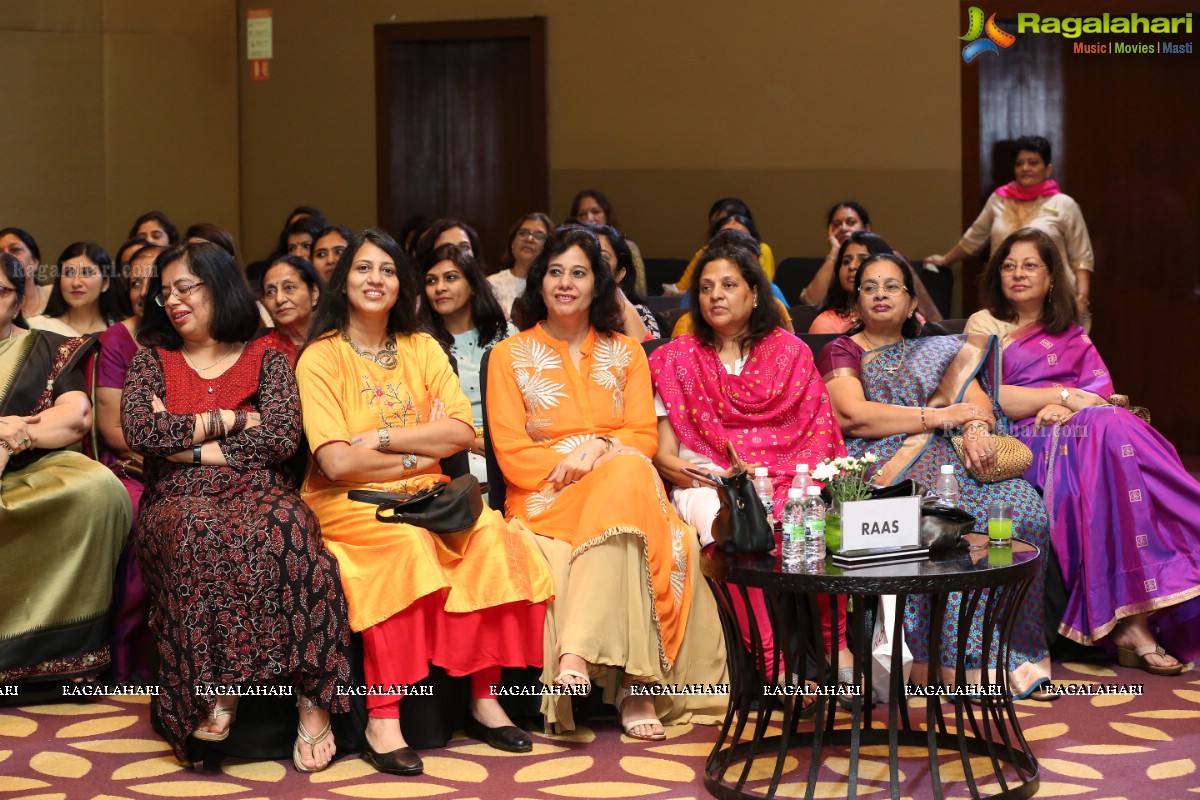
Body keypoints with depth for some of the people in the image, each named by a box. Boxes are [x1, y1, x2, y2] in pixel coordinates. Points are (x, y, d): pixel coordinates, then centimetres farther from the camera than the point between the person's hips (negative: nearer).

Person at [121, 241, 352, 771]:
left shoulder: (266, 358, 15)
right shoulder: (152, 360, 19)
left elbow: (282, 436, -3)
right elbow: (138, 432, -1)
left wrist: (186, 443, -4)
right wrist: (230, 420, 0)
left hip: (254, 492, 0)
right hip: (177, 503, 0)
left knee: (286, 526, -39)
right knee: (199, 532, -40)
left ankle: (312, 692, -35)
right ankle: (211, 689, -35)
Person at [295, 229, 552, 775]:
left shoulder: (422, 349, 13)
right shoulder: (321, 357, -2)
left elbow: (462, 432, 0)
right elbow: (336, 462, -13)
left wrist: (382, 435, -10)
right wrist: (419, 453, -7)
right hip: (348, 503, -4)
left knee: (494, 539, -25)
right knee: (406, 543, -35)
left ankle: (484, 696, -16)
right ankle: (381, 719, -32)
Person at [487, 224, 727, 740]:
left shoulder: (625, 353, 19)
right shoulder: (510, 355, 11)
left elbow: (644, 437, 8)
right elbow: (512, 453, 1)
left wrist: (599, 447, -14)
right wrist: (574, 464, -13)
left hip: (621, 487, 2)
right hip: (545, 499, -2)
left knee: (629, 475, -37)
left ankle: (577, 653, -44)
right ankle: (633, 684, -41)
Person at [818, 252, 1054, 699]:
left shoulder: (935, 352, 28)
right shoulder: (841, 353, 14)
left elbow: (979, 399, 11)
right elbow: (854, 415, -6)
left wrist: (975, 428, -14)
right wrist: (943, 415, -6)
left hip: (943, 459, 4)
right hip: (879, 469, -4)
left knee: (1021, 505, -24)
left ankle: (1010, 654, -22)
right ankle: (927, 661, -30)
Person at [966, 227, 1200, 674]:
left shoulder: (1069, 332, 28)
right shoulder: (985, 324, 14)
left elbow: (1101, 385, 11)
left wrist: (1064, 406, -11)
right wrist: (1064, 394, -7)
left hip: (1077, 432, 4)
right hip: (1023, 440, -4)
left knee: (1119, 428, -32)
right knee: (1111, 429, -33)